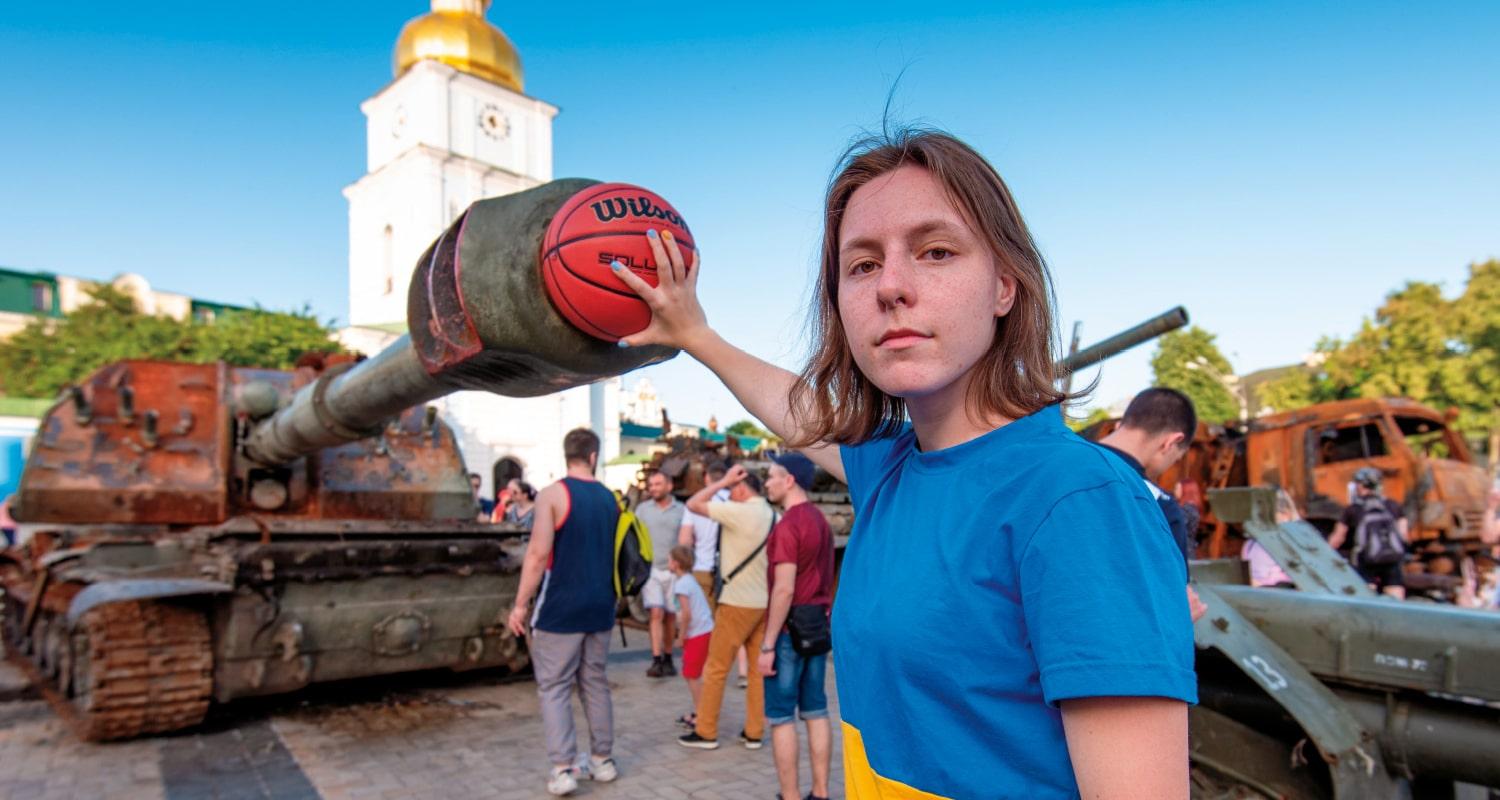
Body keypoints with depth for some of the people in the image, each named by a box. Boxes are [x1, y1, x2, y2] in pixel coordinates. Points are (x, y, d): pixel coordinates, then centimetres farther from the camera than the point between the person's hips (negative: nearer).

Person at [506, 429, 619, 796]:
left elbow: (539, 553, -17)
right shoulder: (610, 498, 8)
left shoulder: (553, 494, -10)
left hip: (560, 607, -5)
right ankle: (602, 759, 23)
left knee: (554, 687, 4)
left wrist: (521, 604, -11)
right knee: (595, 683, 16)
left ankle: (563, 769, 2)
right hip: (599, 607, 5)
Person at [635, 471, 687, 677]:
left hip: (674, 570, 1)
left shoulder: (681, 510, 4)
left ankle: (668, 659, 21)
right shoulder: (642, 509, 6)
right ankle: (656, 660, -11)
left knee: (671, 617, 8)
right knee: (656, 613, -11)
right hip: (651, 568, -1)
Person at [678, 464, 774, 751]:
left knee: (716, 668, 5)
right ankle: (754, 732, 17)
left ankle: (706, 732, 12)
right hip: (765, 602, 7)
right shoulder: (773, 516, 5)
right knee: (758, 668, 11)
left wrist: (724, 481, -4)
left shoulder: (740, 511, -15)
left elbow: (693, 504, -10)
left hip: (738, 603, -7)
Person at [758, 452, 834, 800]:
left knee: (781, 717, 1)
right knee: (816, 711, 13)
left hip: (791, 628, -8)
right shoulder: (821, 521, 10)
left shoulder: (788, 525, -17)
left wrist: (767, 645, -17)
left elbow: (784, 590, -21)